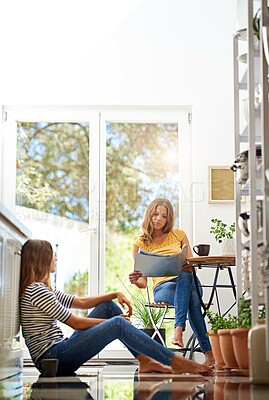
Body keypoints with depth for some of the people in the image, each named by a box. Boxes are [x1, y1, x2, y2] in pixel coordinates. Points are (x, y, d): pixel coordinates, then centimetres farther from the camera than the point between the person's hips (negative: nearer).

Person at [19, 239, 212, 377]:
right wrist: (112, 321, -4)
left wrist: (115, 294, 7)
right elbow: (76, 323, -14)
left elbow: (81, 302, 19)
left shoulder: (43, 289, 18)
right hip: (53, 358, -10)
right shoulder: (35, 290, -14)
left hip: (59, 351, 10)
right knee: (118, 324, -20)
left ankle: (145, 361, 3)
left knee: (109, 306, 8)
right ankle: (176, 363, -16)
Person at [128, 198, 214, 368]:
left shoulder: (179, 234, 13)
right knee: (191, 299, -37)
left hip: (187, 282, 1)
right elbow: (143, 282, 6)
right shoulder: (140, 243, 9)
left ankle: (179, 329, -48)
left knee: (185, 276, -40)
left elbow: (191, 264, 8)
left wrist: (190, 267, -17)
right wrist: (135, 280, -19)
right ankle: (208, 351, -46)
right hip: (162, 287, -1)